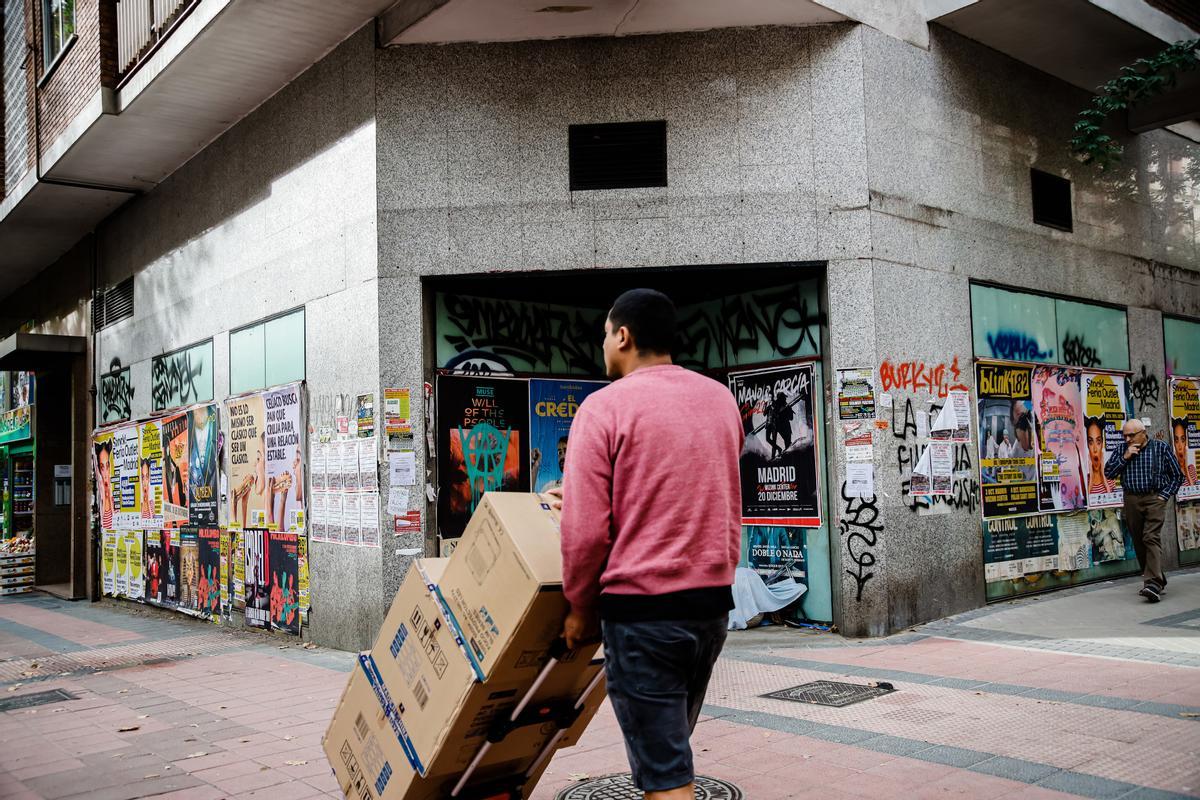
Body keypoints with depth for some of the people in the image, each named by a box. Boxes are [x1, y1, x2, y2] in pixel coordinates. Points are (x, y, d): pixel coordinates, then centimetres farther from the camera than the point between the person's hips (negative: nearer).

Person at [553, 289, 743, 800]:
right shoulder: (721, 399, 8)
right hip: (713, 602, 7)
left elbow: (585, 528, -14)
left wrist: (580, 608, 1)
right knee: (670, 747, 23)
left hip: (641, 609, -6)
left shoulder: (605, 406, -11)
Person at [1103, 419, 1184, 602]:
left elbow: (1177, 476, 5)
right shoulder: (1121, 451, 9)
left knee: (1151, 537, -17)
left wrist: (1164, 496, -5)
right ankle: (1159, 581, 18)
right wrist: (1124, 458, -9)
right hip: (1131, 501, 4)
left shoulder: (1160, 448, 1)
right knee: (1139, 542, 5)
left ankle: (1154, 583, -25)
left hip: (1155, 499, -4)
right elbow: (1108, 472, 0)